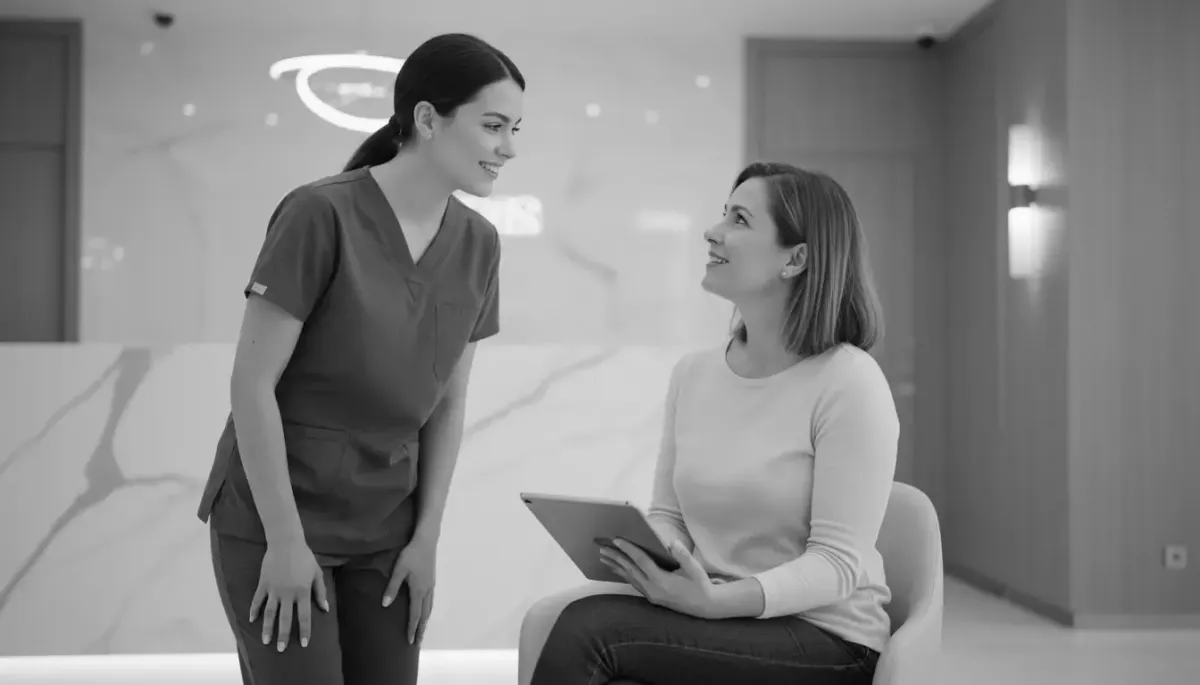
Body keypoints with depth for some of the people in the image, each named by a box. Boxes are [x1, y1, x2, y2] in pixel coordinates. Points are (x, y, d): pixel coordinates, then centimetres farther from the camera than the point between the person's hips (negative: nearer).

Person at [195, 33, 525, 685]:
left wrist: (426, 538, 4)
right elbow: (252, 384, -16)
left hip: (384, 526, 5)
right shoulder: (320, 214, -18)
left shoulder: (477, 244, 0)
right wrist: (286, 540, -14)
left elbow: (447, 403, 6)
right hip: (274, 515, -5)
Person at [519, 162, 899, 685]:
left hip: (824, 640, -5)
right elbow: (666, 516, 11)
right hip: (712, 615, 6)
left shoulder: (848, 383, -12)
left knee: (587, 627, -25)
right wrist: (648, 558, -13)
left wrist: (719, 600, -28)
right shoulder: (691, 374, 8)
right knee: (547, 617, -22)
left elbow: (838, 561, -14)